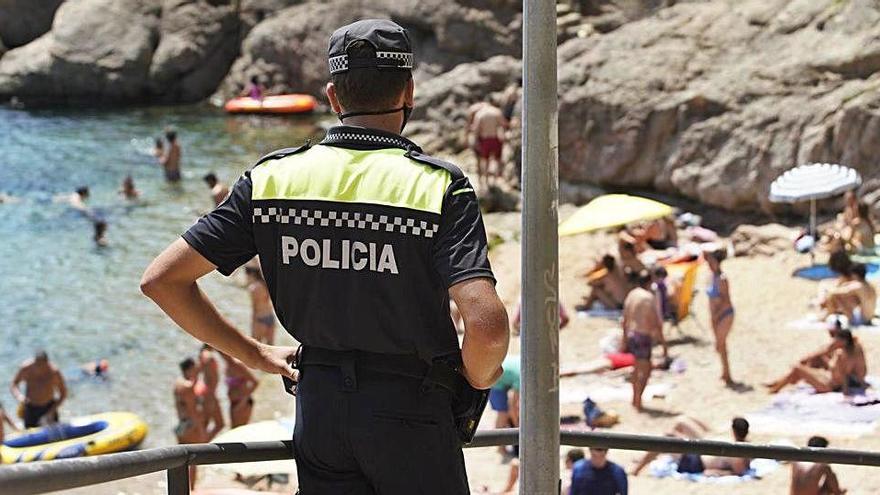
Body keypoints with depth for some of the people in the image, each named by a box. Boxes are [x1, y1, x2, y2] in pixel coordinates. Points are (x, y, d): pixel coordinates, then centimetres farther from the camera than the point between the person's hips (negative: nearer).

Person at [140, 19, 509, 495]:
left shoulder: (272, 177, -1)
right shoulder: (438, 186, -12)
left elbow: (161, 279, 0)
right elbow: (487, 324, -25)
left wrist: (255, 354, 9)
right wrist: (477, 376, -2)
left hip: (318, 406, 4)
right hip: (410, 408, -3)